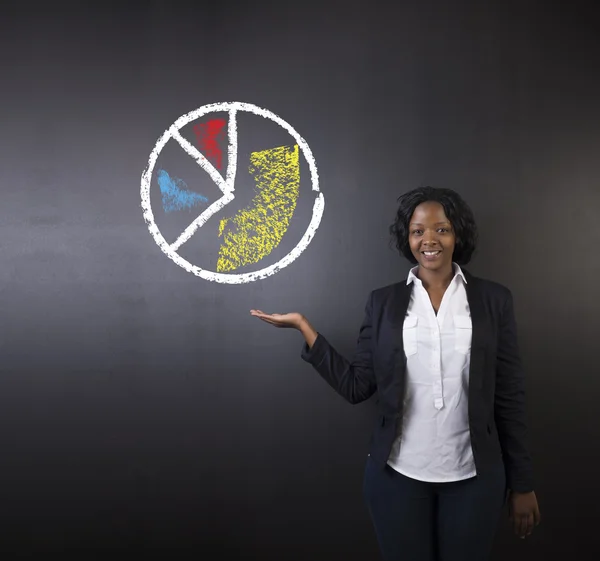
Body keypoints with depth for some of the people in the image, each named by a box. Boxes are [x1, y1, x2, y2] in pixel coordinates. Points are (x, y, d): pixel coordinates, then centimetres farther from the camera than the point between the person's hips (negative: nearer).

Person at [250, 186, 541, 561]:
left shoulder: (494, 299, -2)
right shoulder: (383, 302, 0)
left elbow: (510, 396, 0)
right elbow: (356, 386, -4)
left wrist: (523, 483, 3)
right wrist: (303, 326, -8)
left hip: (474, 477, 0)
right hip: (398, 475, 1)